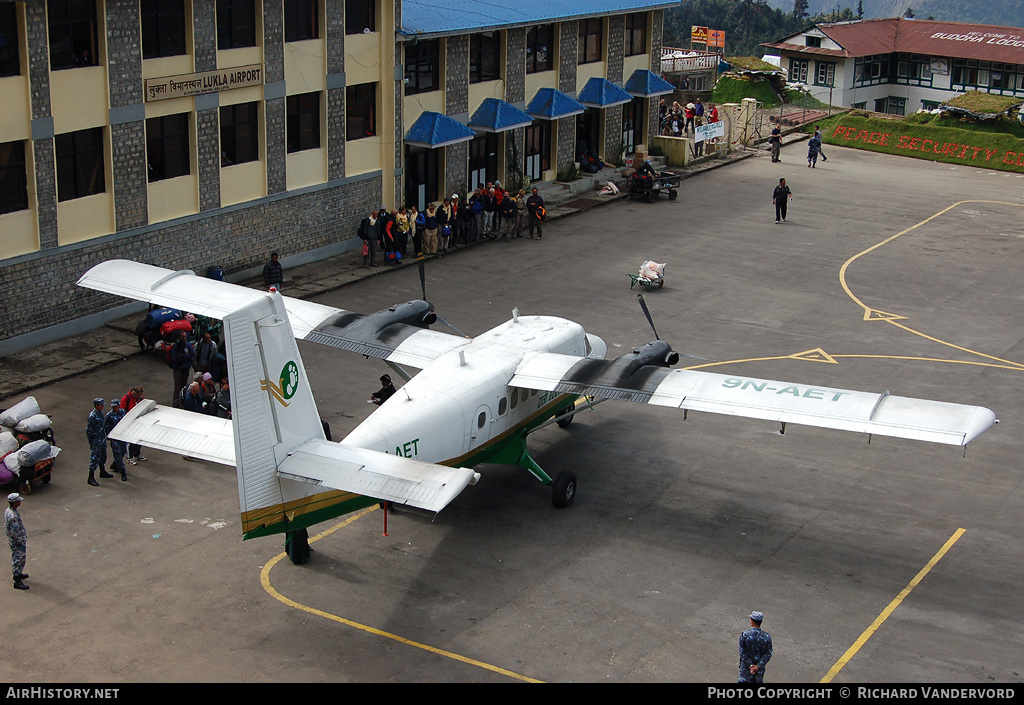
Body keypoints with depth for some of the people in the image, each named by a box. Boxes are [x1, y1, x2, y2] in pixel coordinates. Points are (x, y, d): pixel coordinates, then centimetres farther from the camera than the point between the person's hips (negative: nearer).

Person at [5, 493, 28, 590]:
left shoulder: (7, 510, -1)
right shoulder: (13, 516, -33)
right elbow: (15, 532, -28)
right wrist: (22, 542, -16)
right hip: (18, 542, -10)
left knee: (16, 559, 26)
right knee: (19, 560, 2)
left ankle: (18, 574, 45)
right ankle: (17, 582, 11)